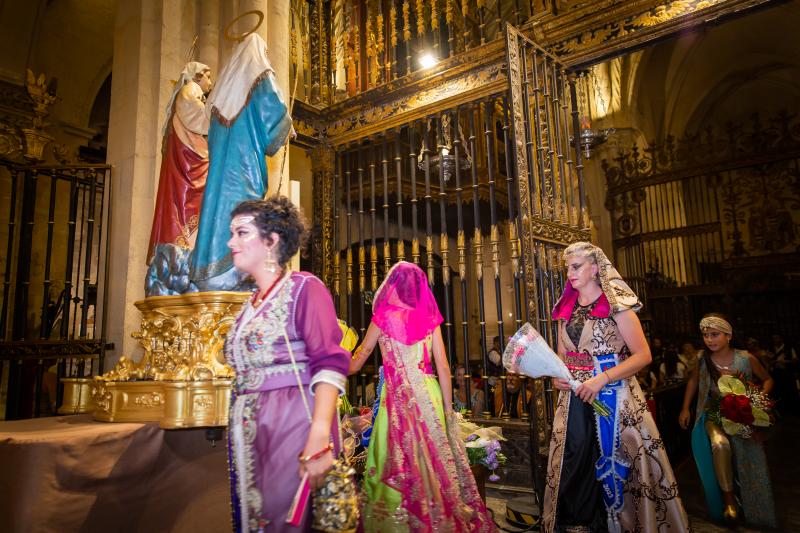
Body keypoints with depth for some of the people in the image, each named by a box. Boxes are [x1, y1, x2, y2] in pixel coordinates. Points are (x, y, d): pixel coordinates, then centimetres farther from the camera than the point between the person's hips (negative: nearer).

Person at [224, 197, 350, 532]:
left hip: (291, 425, -7)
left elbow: (329, 364, -18)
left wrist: (319, 438, -28)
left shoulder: (303, 288, -7)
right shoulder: (251, 303, 15)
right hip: (249, 433, 7)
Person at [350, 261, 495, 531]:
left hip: (399, 396, -3)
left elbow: (363, 351, 11)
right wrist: (448, 407, 8)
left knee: (401, 459, 6)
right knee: (436, 456, 12)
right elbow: (443, 367, 1)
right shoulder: (430, 318, 2)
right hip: (429, 393, 3)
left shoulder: (384, 316, -4)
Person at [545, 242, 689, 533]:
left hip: (612, 397, -5)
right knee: (574, 468, 7)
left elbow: (643, 355, -12)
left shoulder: (616, 304, -7)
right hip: (574, 400, 5)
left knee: (616, 466, 4)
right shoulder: (566, 309, 10)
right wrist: (558, 376, -3)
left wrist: (601, 379, -21)